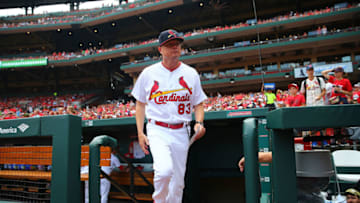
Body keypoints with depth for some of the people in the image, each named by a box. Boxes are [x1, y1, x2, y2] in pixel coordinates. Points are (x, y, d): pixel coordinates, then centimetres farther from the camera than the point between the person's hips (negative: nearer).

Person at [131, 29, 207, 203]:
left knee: (178, 181, 8)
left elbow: (198, 104, 12)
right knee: (165, 170, -23)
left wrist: (199, 123, -8)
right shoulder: (148, 73, 4)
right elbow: (140, 104, 9)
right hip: (157, 131, -2)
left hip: (181, 133, 3)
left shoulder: (191, 74, 8)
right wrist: (140, 133, 1)